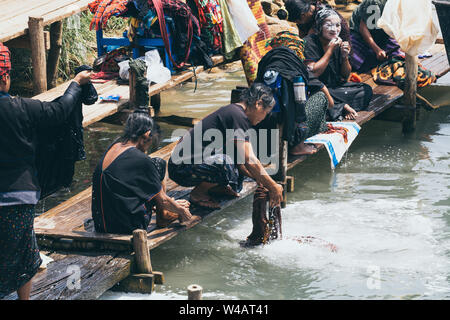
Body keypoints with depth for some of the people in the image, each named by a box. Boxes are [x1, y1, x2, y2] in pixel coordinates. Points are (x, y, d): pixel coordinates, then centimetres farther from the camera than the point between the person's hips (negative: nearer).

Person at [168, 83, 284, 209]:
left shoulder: (231, 111, 14)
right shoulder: (238, 116, -18)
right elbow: (250, 161, -22)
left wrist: (260, 181, 14)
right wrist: (273, 187, -15)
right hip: (181, 168, -10)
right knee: (225, 165, -34)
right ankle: (198, 193, -11)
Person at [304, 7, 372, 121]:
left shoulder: (338, 43, 7)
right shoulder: (310, 43, -11)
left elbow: (345, 76, 12)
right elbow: (313, 73, -21)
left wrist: (345, 56, -8)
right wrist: (330, 50, -18)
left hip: (336, 86, 7)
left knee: (366, 90, -6)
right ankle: (343, 107, -16)